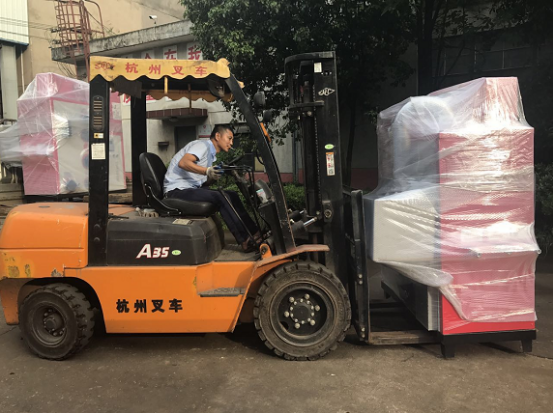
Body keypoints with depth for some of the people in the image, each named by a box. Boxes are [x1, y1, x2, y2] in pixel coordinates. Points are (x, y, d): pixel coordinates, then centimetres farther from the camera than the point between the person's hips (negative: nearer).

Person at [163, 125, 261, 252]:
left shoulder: (211, 154, 20)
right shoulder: (203, 145, -7)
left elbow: (202, 183, 13)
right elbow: (183, 162, -25)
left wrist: (215, 176, -4)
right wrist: (207, 171, -35)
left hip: (191, 188, 9)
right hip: (177, 190, -9)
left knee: (232, 195, -2)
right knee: (221, 197, -26)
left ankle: (254, 232, -9)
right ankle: (245, 241, -25)